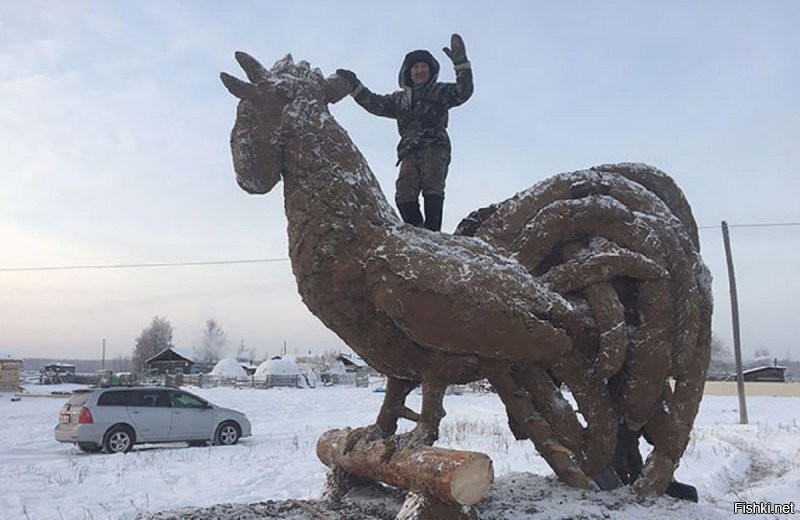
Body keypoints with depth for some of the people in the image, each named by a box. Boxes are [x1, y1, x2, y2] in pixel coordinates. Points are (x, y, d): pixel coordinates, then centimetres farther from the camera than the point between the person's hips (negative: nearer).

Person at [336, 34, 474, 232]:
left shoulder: (440, 92, 17)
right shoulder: (400, 99, 29)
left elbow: (464, 91, 1)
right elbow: (375, 103, 23)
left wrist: (461, 64, -12)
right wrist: (354, 85, 15)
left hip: (435, 148, -4)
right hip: (410, 152, 4)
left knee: (432, 187, -24)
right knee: (404, 195, -15)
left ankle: (432, 232, -32)